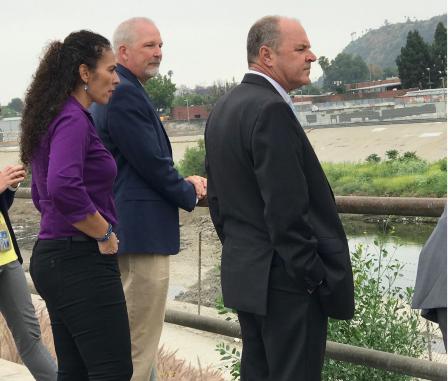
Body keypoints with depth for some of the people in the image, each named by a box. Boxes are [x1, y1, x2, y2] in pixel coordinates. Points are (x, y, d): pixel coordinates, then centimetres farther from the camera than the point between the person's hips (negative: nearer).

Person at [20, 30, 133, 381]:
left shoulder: (53, 117, 15)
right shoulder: (73, 119, -14)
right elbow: (64, 187, -30)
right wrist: (104, 235, -17)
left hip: (53, 256, 10)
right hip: (81, 260, -10)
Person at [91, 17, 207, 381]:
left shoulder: (121, 91, 16)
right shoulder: (124, 93, -16)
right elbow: (151, 161, -19)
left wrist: (183, 182, 11)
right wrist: (189, 192, -3)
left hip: (126, 229, 11)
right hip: (142, 231, -11)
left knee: (130, 336, 20)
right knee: (139, 342, -3)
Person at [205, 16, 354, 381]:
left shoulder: (222, 109, 12)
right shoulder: (271, 110, -18)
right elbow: (287, 210, -22)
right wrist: (319, 279, -16)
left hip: (245, 275, 10)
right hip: (287, 281, -10)